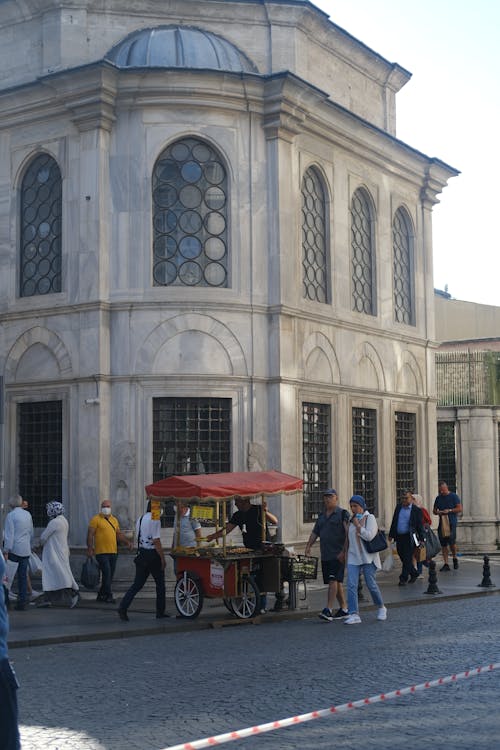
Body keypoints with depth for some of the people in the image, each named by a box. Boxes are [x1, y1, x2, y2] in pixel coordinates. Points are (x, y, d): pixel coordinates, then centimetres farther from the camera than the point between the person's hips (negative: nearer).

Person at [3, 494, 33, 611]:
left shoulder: (11, 515, -10)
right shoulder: (28, 514, 9)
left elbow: (9, 535, -15)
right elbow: (31, 533, 17)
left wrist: (6, 551, -13)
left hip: (14, 550, -6)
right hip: (26, 551, 6)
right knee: (23, 576, 8)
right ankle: (22, 601, 10)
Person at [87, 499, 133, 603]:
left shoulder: (114, 520, 16)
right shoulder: (96, 519, -3)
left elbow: (119, 534, 22)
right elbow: (90, 535, -7)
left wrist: (127, 542, 7)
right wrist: (90, 548, -15)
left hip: (113, 552, 7)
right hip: (101, 552, -6)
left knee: (110, 575, 8)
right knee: (106, 573, -12)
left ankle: (101, 594, 20)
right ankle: (108, 596, -6)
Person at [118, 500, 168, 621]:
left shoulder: (140, 519, 12)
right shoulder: (155, 520, -15)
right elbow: (156, 541, -17)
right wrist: (163, 559, -12)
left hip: (141, 554, 7)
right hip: (152, 555, -7)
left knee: (137, 584, 8)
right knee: (160, 584, 8)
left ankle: (123, 607, -7)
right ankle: (160, 612, 14)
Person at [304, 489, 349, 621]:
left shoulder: (343, 514, -4)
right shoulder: (321, 516, 18)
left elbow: (348, 534, -12)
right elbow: (314, 533, 18)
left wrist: (344, 551, -19)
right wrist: (308, 545, 2)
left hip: (338, 555, -7)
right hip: (325, 555, 7)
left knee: (333, 580, -15)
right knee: (336, 582, 11)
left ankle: (328, 610, -23)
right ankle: (344, 609, 20)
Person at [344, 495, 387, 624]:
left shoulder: (370, 518, -4)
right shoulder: (351, 520, 14)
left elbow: (369, 536, -18)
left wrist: (358, 525, -12)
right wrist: (345, 553, 21)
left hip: (368, 557, -5)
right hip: (353, 557, 5)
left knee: (371, 584, 0)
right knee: (351, 585, -9)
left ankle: (381, 608, 25)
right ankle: (354, 614, -11)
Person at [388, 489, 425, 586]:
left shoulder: (416, 510, -4)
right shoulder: (398, 507, 11)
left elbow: (420, 525, -3)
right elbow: (394, 521, 17)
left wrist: (421, 539, -6)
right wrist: (391, 534, 15)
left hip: (409, 537, -5)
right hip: (399, 537, 5)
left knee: (407, 559, -5)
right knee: (403, 558, 11)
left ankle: (403, 578, 1)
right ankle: (414, 573, 29)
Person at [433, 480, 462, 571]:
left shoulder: (453, 496, 1)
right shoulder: (438, 498, 15)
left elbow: (460, 509, -4)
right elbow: (434, 510, 21)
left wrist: (449, 510, -16)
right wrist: (437, 512, -2)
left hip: (451, 522, -5)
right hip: (442, 523, 5)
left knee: (451, 541, -16)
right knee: (443, 544, 2)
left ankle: (455, 558, 10)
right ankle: (446, 564, 7)